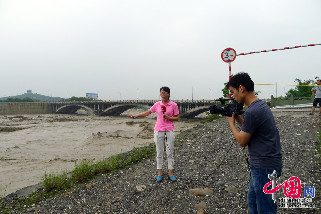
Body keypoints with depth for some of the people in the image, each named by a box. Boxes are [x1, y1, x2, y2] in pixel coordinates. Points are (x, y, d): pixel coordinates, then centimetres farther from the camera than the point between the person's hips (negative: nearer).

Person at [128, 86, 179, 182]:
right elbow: (147, 113, 11)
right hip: (158, 130, 1)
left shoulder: (173, 105, -2)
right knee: (159, 152, 6)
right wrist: (135, 115, 8)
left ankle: (171, 172, 15)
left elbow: (177, 118, 3)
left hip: (169, 130, -1)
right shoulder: (157, 104, 3)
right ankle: (159, 172, 16)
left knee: (170, 152, 3)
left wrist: (169, 117, -14)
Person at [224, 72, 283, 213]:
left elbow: (242, 141, -14)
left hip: (265, 167, -10)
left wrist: (231, 122, -2)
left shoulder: (252, 112, -23)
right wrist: (236, 116, 7)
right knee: (252, 201, 23)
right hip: (261, 165, 10)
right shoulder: (261, 105, 9)